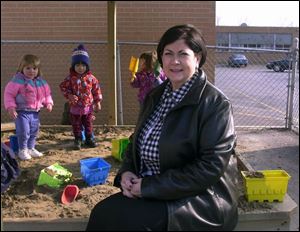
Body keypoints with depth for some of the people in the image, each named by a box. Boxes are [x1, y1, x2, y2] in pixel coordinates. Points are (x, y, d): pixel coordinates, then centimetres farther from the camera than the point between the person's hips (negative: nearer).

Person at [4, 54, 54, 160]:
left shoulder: (41, 82, 4)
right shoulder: (17, 81, -13)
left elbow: (47, 93, 16)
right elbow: (9, 94, -12)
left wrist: (48, 103, 1)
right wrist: (10, 107, -20)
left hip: (35, 112, 6)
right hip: (22, 111, -5)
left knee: (34, 132, 15)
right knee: (23, 132, -8)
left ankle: (31, 148, 33)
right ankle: (22, 150, 12)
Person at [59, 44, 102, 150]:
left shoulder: (91, 78, -4)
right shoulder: (70, 78, -9)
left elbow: (96, 90, 2)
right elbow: (63, 87, -3)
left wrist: (98, 102, 3)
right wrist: (70, 96, -18)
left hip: (88, 106, 1)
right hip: (75, 107, -1)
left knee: (88, 124, 13)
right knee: (76, 125, 8)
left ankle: (89, 139, 27)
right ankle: (78, 140, 20)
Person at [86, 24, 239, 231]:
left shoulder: (215, 104, -13)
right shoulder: (155, 96, 9)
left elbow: (210, 168, -19)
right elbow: (137, 141, 19)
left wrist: (150, 186, -18)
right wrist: (126, 171, -3)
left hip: (200, 198, -6)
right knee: (103, 212, -18)